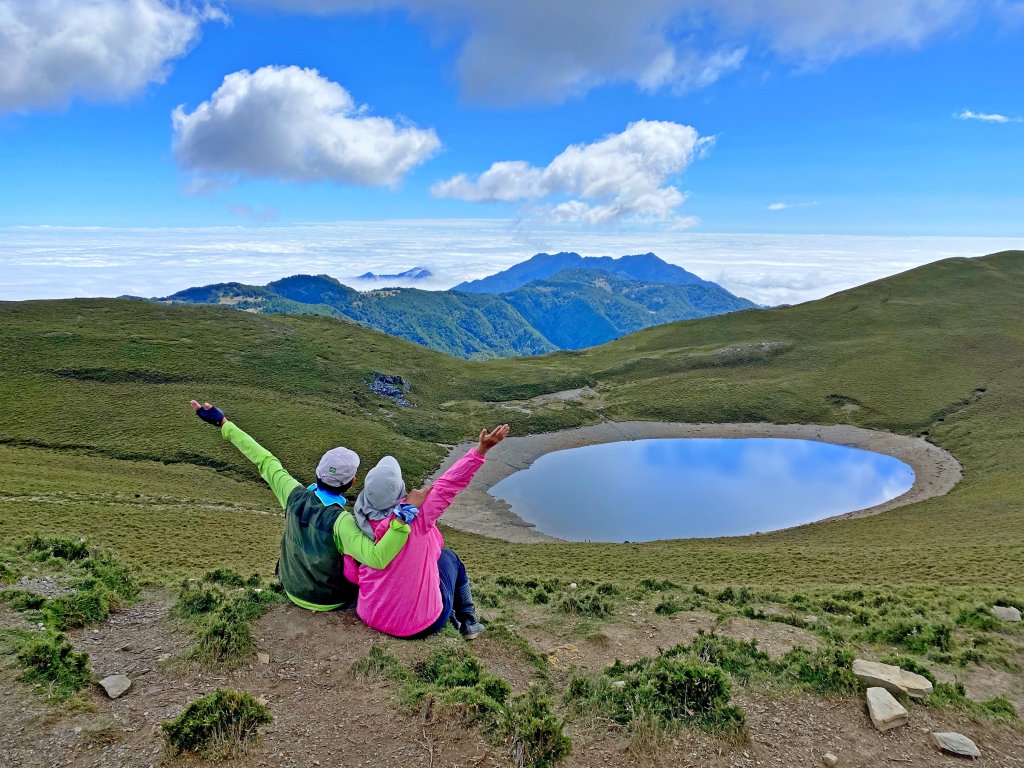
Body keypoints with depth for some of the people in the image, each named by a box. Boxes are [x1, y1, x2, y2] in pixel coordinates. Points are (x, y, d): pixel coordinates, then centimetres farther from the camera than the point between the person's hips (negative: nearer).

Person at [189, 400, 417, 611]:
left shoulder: (295, 496, -22)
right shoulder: (341, 521, -37)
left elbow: (265, 462, -11)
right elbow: (376, 559, -47)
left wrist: (223, 423, 0)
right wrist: (401, 520, -60)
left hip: (293, 589, 5)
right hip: (332, 600, -5)